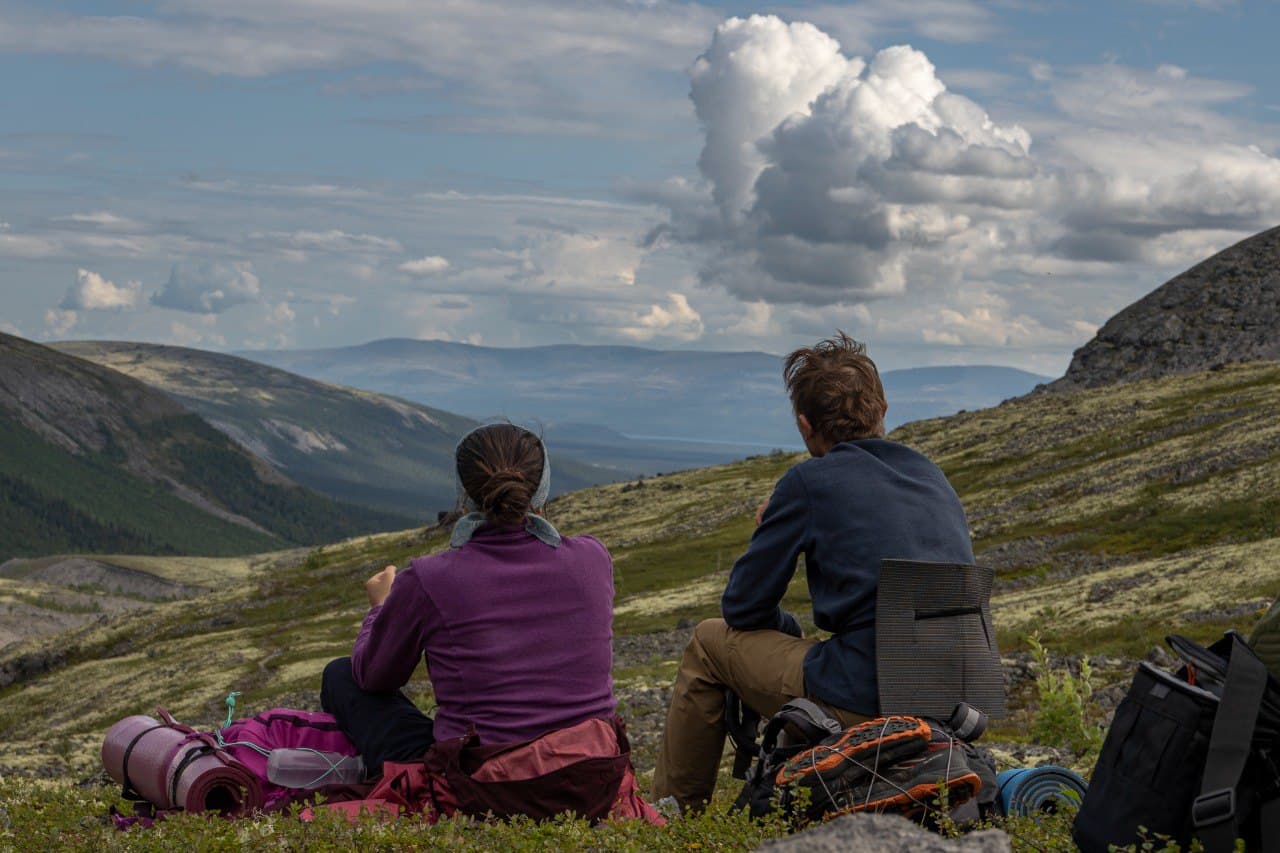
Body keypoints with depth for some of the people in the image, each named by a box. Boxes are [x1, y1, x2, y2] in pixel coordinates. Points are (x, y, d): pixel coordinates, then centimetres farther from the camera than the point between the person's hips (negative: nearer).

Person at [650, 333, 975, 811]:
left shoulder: (810, 482, -5)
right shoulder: (934, 477, 14)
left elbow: (743, 608, 1)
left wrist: (787, 628, 24)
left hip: (861, 704, -7)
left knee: (710, 642, 15)